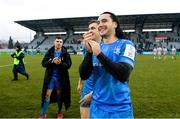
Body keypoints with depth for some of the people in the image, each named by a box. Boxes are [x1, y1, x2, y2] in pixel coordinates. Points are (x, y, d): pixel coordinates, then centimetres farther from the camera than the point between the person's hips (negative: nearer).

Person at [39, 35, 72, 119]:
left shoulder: (65, 53, -4)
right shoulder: (49, 52, -1)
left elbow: (68, 65, -11)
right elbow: (43, 63, -6)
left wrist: (60, 63, -28)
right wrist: (52, 61, -24)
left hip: (61, 78, -1)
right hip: (50, 77, 1)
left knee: (60, 95, 12)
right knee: (47, 95, 3)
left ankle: (59, 112, 32)